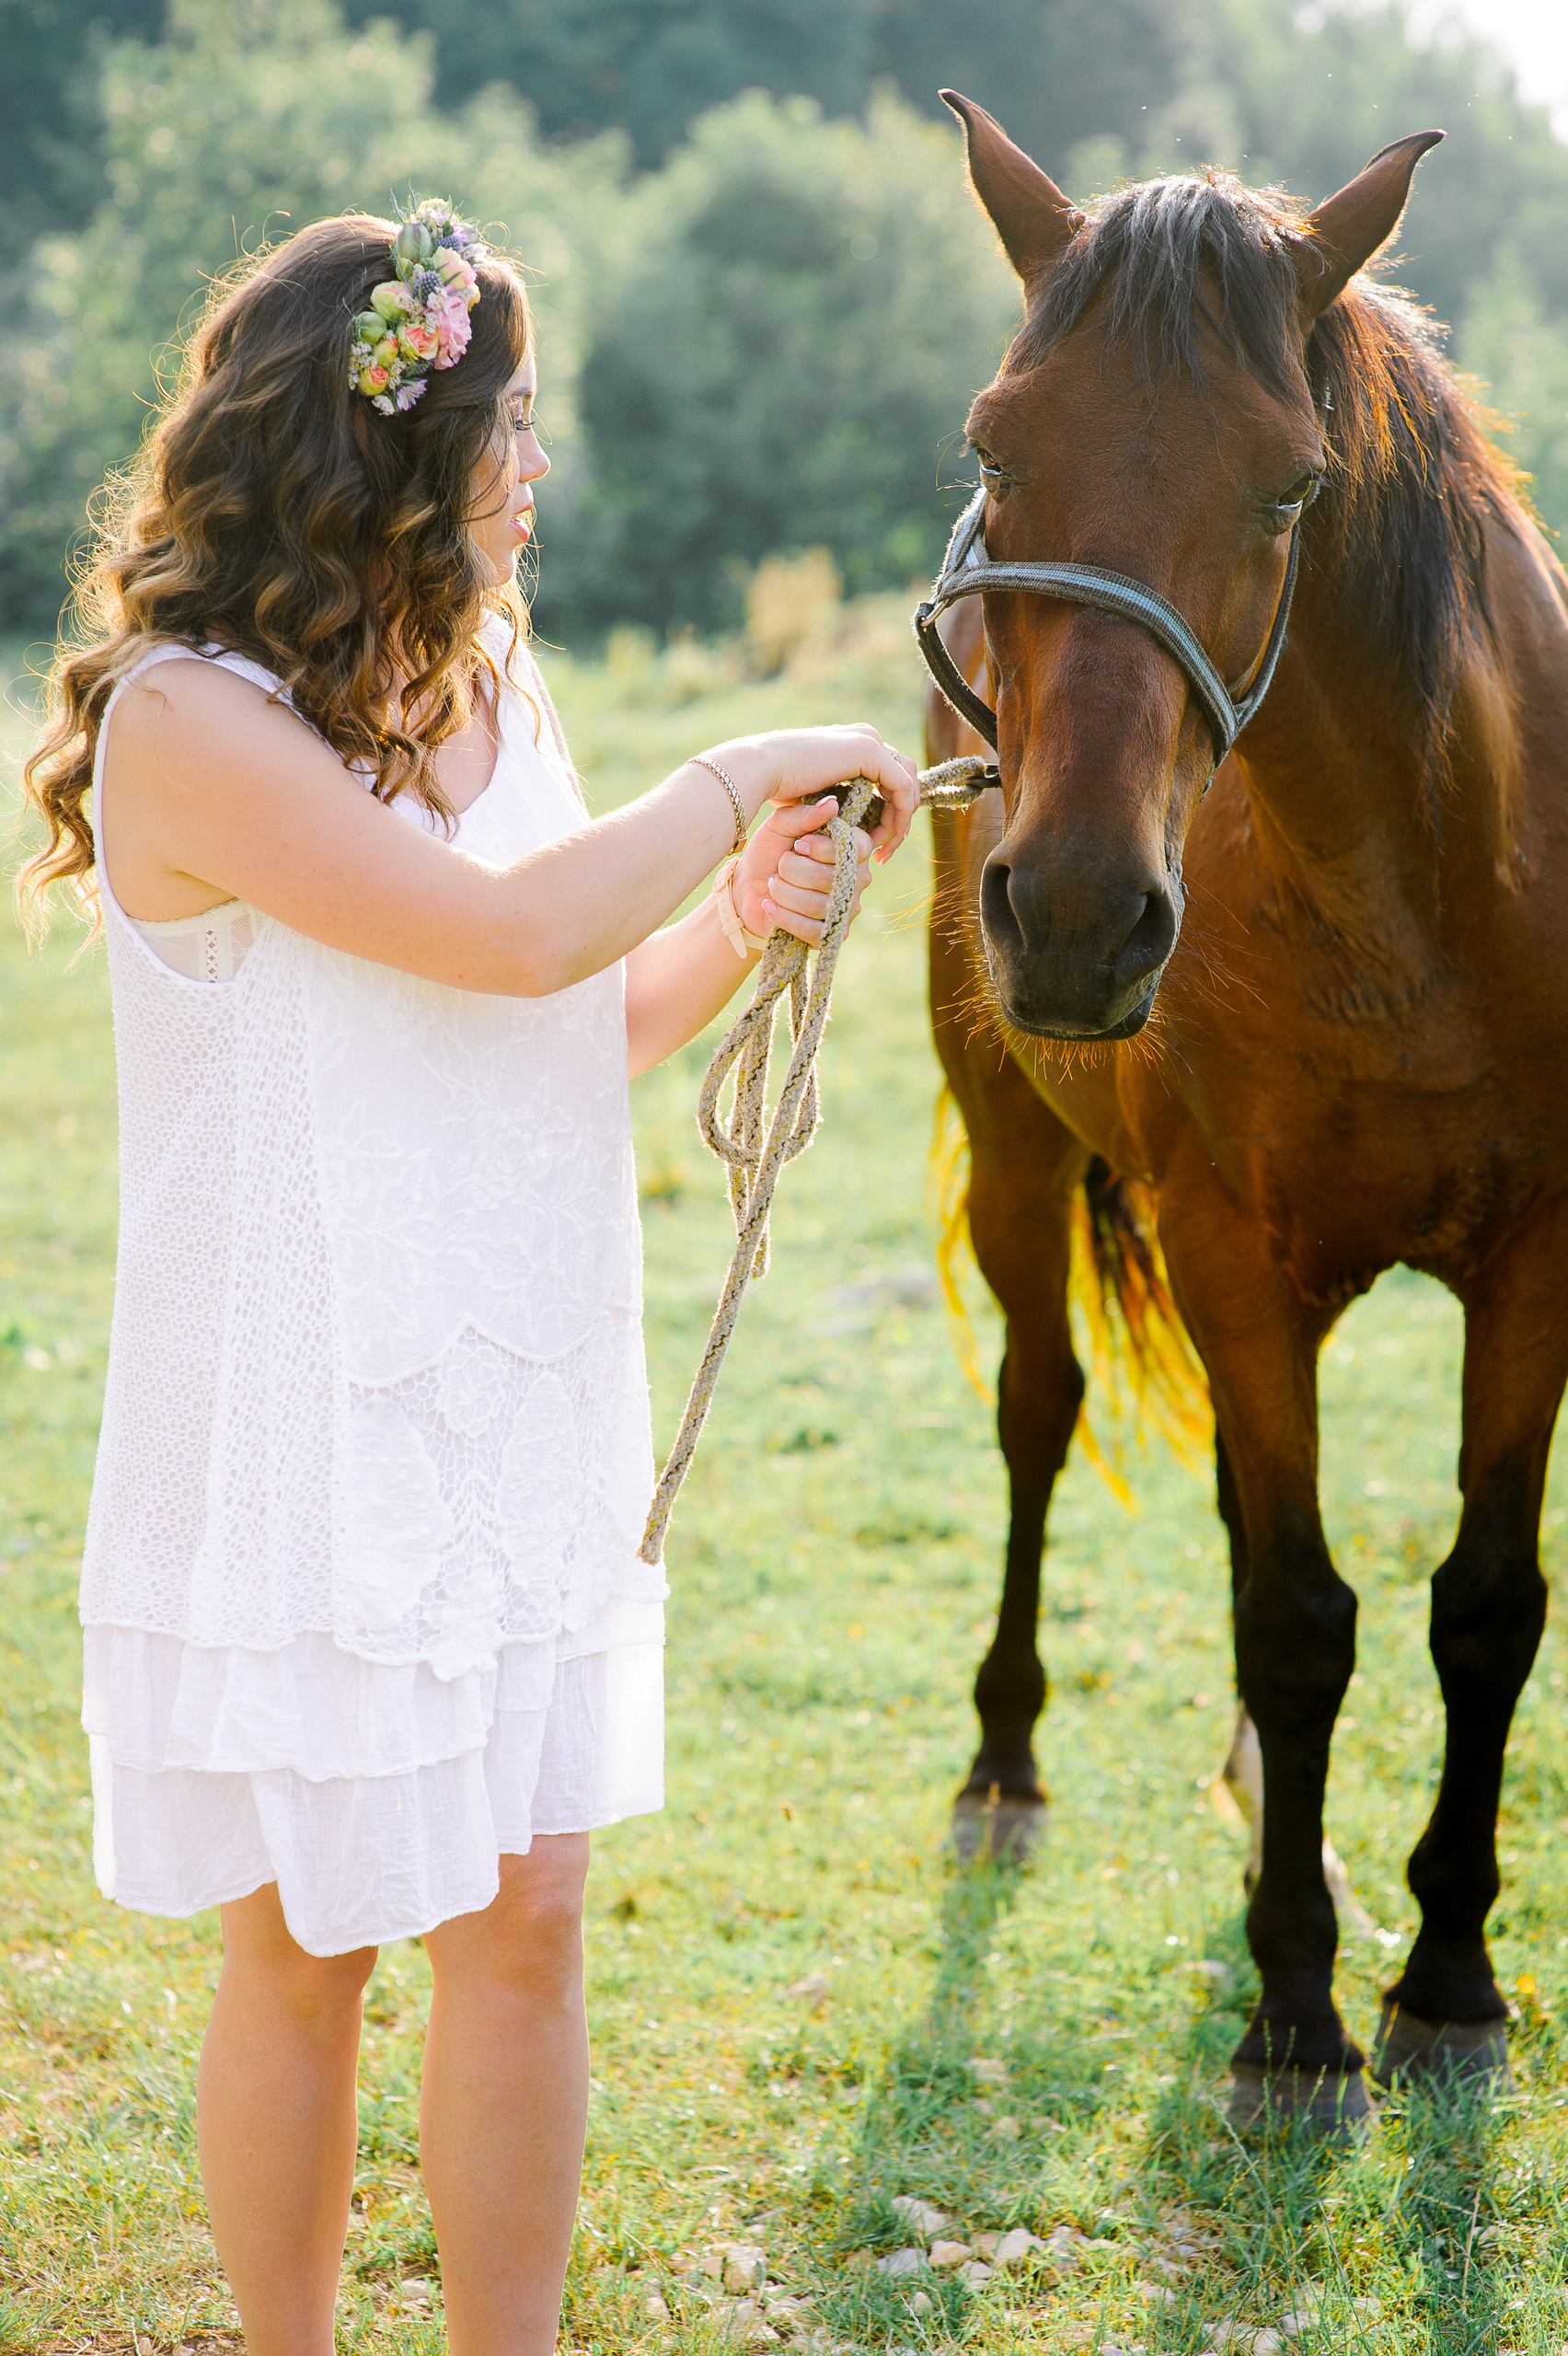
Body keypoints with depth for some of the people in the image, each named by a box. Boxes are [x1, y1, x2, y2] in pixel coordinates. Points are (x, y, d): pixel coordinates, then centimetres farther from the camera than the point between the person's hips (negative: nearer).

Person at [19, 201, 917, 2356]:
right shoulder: (192, 724, -17)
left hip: (527, 1428, 6)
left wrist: (738, 924, -1)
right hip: (302, 1445, -6)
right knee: (305, 1950, 8)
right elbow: (510, 931, -27)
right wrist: (736, 781, -13)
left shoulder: (492, 687, 8)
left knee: (524, 1923, 8)